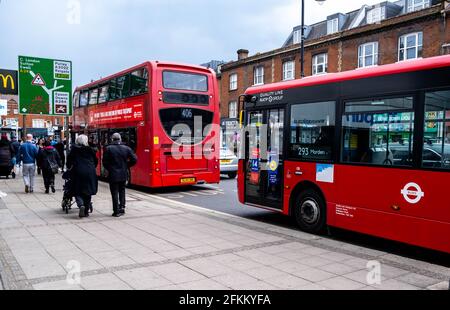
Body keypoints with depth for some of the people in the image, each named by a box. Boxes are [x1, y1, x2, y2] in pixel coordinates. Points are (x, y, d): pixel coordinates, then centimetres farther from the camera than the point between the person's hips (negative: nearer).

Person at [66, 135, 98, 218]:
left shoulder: (74, 149, 5)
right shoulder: (89, 150, 7)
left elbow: (69, 159, 8)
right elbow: (96, 161, 12)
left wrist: (69, 168, 25)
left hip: (78, 172, -1)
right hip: (90, 172, 1)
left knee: (78, 191, 5)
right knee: (88, 191, 9)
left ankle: (81, 205, -22)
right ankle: (86, 211, 11)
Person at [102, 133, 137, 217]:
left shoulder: (108, 149, -8)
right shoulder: (126, 148, -1)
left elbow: (105, 162, -7)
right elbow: (134, 160, -2)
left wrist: (109, 169, 11)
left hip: (113, 175, -3)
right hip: (123, 174, 3)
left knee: (115, 193, 3)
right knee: (122, 191, 19)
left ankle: (116, 212, 5)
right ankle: (122, 207, 10)